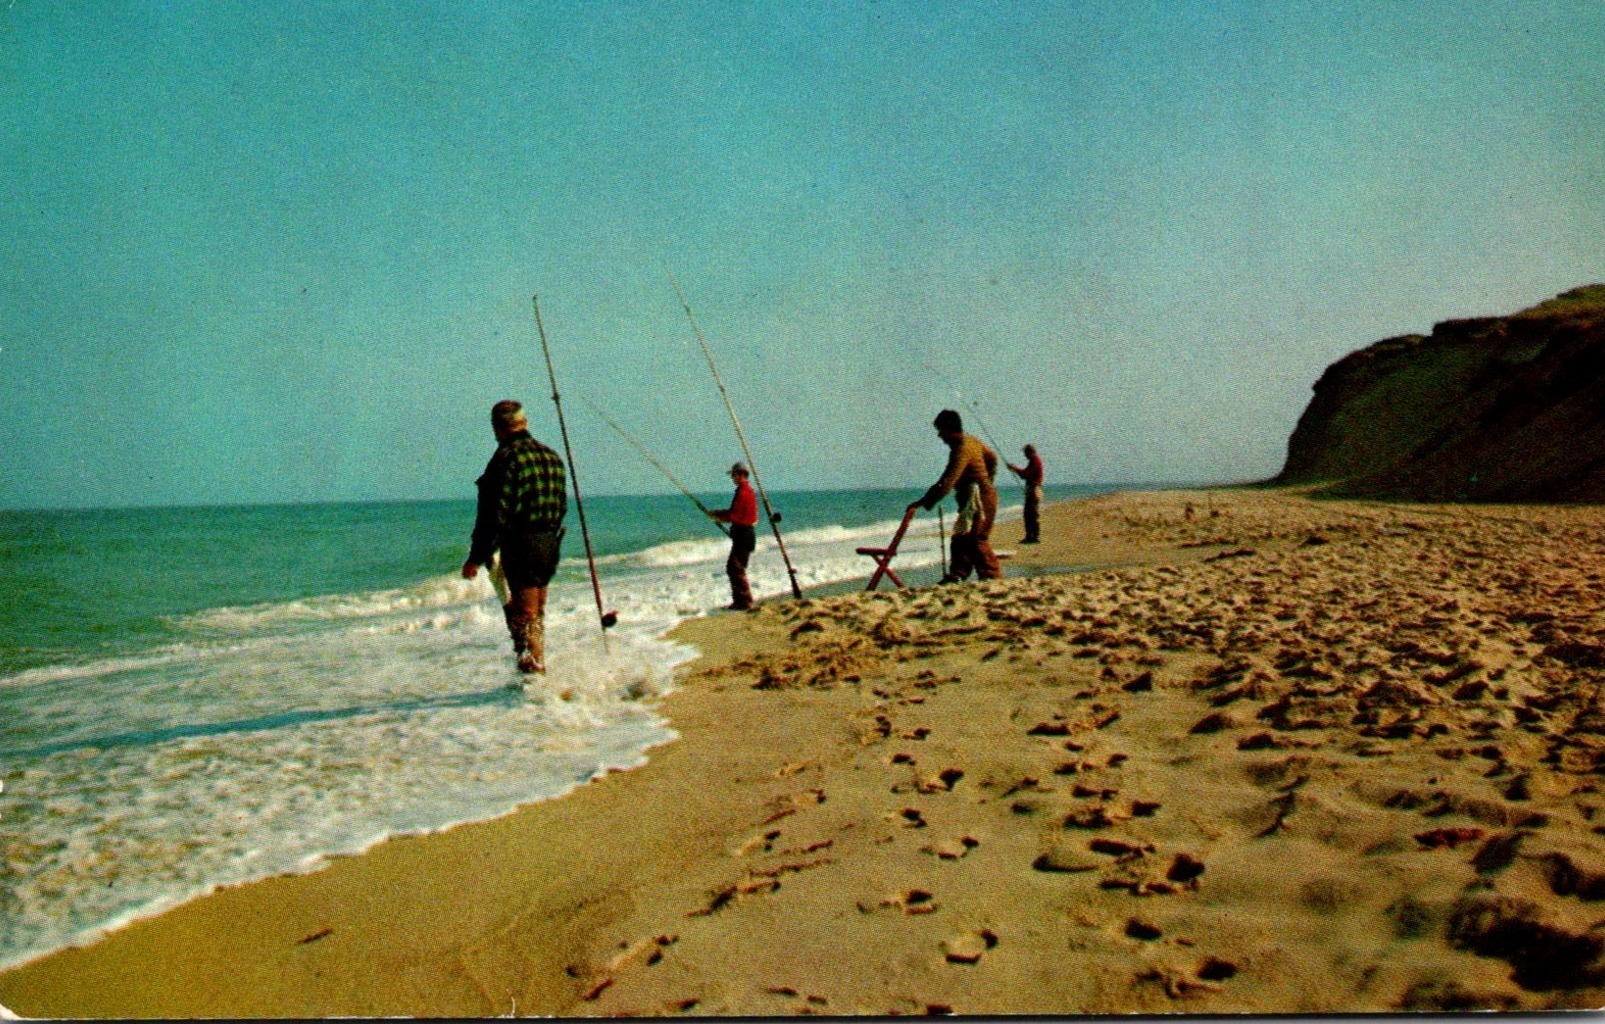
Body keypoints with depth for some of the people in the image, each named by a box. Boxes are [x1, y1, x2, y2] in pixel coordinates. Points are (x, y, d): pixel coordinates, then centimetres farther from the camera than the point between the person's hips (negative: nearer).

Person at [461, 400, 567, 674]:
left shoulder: (506, 458, -12)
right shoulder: (551, 456, 12)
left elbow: (495, 513, -16)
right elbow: (562, 506, 17)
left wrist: (477, 557, -13)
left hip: (520, 545, -8)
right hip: (550, 545, 8)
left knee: (524, 614, -3)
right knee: (537, 612, 18)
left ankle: (534, 668, -5)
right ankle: (538, 666, 26)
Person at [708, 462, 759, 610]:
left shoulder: (743, 492, -16)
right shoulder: (747, 490, 17)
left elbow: (735, 515, -19)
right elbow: (736, 512, 20)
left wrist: (720, 516, -4)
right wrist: (718, 514, 12)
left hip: (743, 533, -11)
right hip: (743, 533, 11)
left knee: (736, 568, -9)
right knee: (732, 567, 14)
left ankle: (745, 601, -7)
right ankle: (739, 600, 18)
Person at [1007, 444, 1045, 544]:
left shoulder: (1035, 461, -11)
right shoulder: (1033, 461, 20)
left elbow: (1027, 474, -19)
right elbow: (1026, 474, 22)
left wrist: (1015, 468, -10)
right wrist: (1016, 469, 11)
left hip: (1034, 490, -10)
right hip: (1030, 490, 10)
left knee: (1035, 514, -10)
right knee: (1028, 514, 11)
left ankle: (1036, 537, -9)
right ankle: (1029, 536, 14)